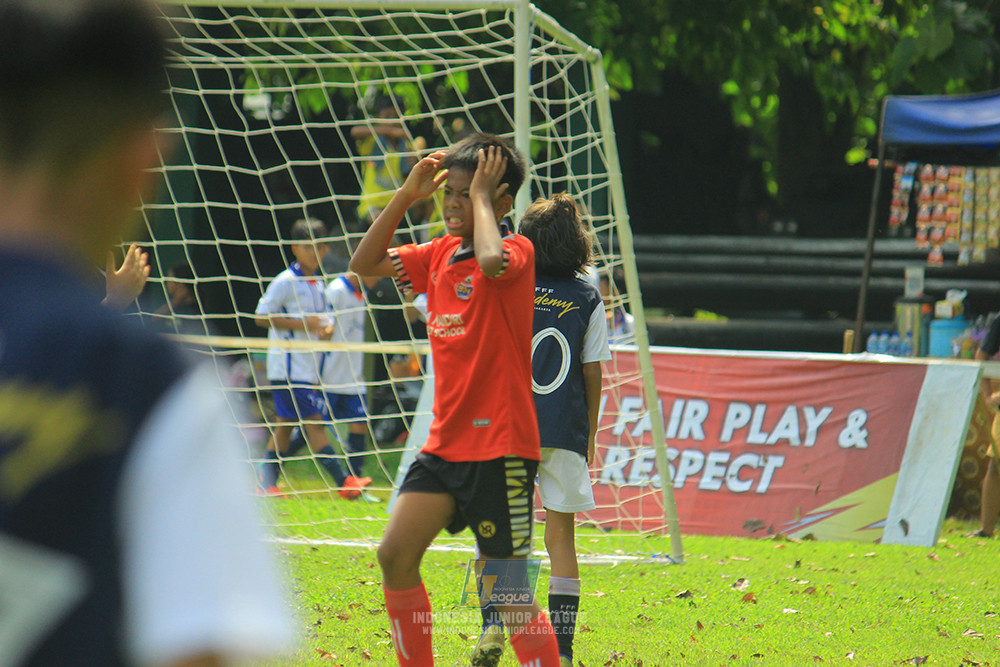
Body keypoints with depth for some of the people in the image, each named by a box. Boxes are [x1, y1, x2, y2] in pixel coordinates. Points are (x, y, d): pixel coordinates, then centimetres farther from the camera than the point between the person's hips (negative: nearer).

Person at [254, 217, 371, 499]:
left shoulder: (319, 284, 14)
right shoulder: (285, 282, -9)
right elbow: (262, 317, -12)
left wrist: (327, 329, -1)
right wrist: (302, 324, -19)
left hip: (310, 368, 8)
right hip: (288, 367, -8)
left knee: (285, 425, 10)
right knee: (314, 423, -11)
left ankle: (267, 482, 15)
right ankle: (343, 481, -16)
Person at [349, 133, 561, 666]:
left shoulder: (517, 251, -11)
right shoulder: (439, 253, 11)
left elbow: (491, 260, -34)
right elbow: (366, 264, 15)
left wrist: (482, 193, -19)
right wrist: (406, 196, 5)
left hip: (499, 447, -7)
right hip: (444, 443, 7)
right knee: (395, 556, 0)